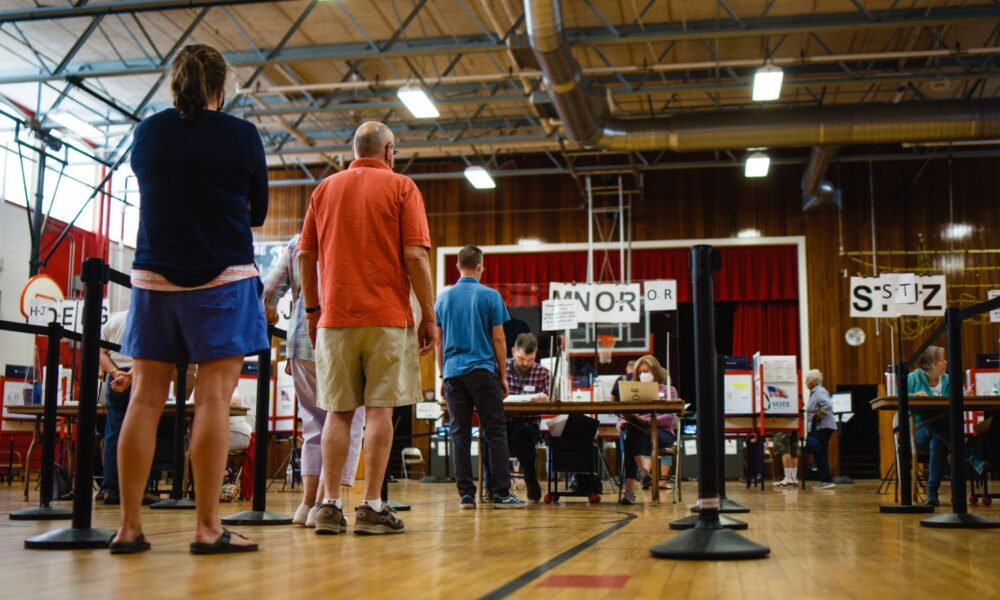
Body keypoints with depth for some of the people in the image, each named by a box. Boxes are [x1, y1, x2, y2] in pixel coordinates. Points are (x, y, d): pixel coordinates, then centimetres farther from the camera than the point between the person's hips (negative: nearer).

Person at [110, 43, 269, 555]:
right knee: (213, 399, -5)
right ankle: (207, 528, -6)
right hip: (222, 280, -4)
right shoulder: (241, 135, -3)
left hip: (153, 278, 4)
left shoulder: (146, 133, 7)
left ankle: (128, 527, 5)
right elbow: (257, 211, 8)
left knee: (145, 400, 5)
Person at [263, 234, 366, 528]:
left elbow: (269, 291, 9)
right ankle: (322, 504, -4)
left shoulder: (296, 243, 9)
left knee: (313, 424, 14)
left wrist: (270, 313, 29)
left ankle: (307, 502, 9)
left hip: (301, 340, 5)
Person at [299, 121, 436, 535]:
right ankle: (371, 508, -2)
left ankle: (330, 505, 4)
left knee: (338, 412, 6)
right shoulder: (401, 187, 1)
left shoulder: (325, 189, 12)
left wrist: (312, 310, 18)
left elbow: (305, 256, 10)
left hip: (336, 317, 3)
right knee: (379, 409, -1)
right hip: (388, 316, -3)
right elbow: (415, 256, -7)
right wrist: (429, 316, -3)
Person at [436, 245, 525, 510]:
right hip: (484, 372, -3)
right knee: (495, 433, 1)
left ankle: (466, 494, 2)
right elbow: (498, 339, -3)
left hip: (453, 373, 3)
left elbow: (439, 342, 10)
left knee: (460, 436, 3)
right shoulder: (490, 296, -3)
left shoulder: (443, 298, 8)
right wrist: (503, 376, 4)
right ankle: (501, 493, -2)